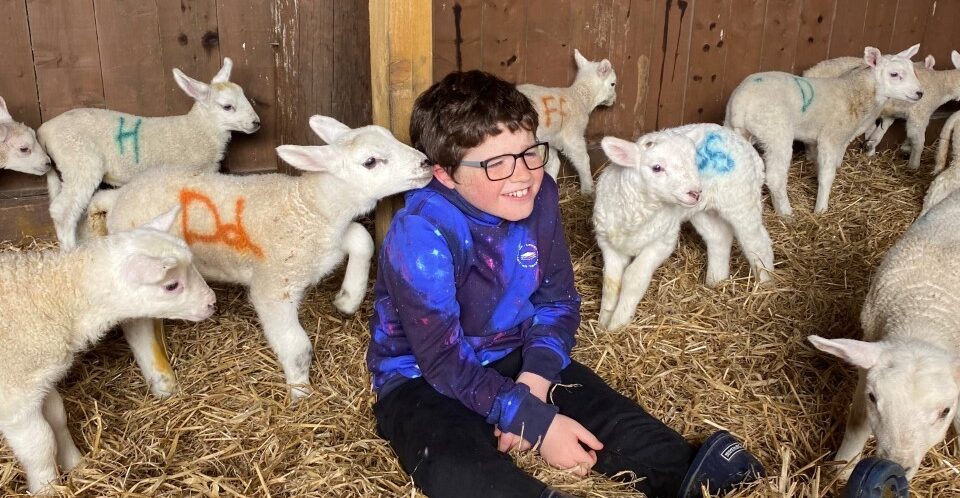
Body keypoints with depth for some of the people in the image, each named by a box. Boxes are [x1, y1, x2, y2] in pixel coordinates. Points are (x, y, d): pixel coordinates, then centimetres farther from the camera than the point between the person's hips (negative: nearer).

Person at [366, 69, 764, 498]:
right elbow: (444, 362, -25)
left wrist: (534, 378, -17)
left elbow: (558, 301, 1)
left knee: (599, 406, -15)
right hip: (422, 377, -6)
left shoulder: (538, 198, -9)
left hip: (511, 357, 6)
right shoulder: (421, 234, -27)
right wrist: (538, 422, -27)